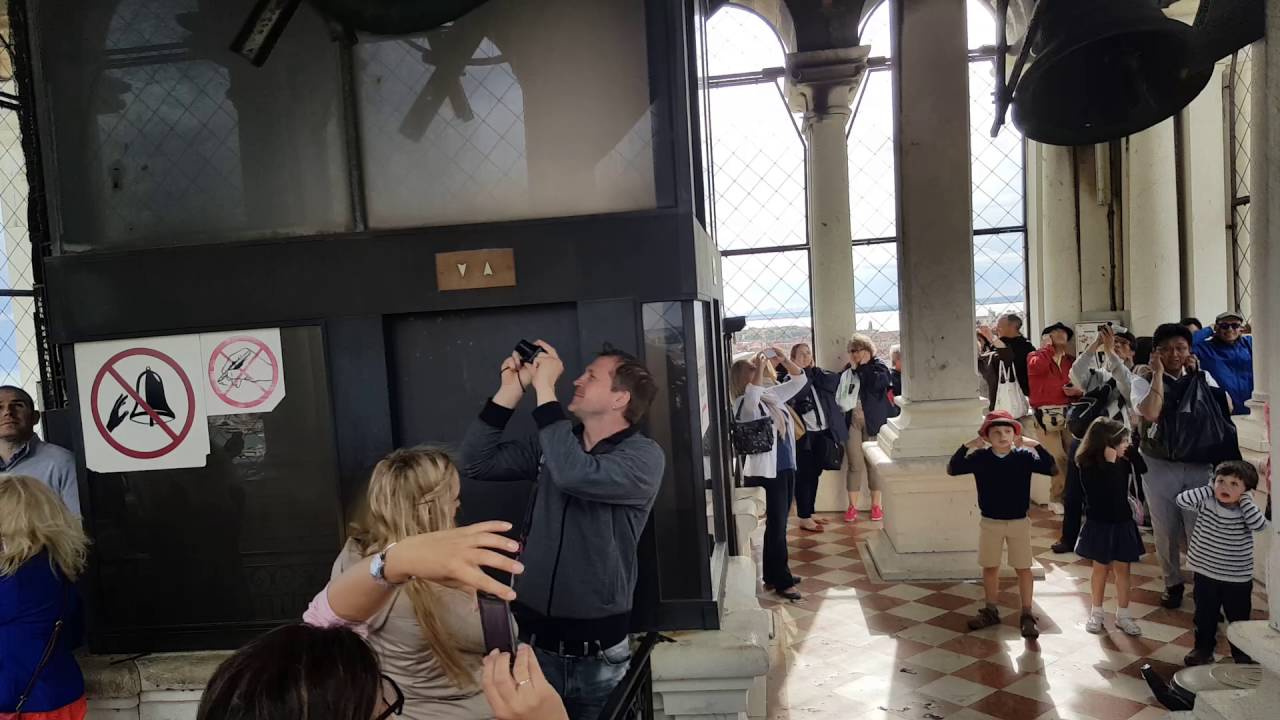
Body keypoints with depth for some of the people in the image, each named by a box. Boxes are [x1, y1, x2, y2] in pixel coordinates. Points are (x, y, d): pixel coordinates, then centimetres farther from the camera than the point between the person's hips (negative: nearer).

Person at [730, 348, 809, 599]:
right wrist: (760, 369, -27)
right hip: (765, 473, -8)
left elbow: (800, 380, 17)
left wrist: (784, 357, 4)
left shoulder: (772, 394, 10)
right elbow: (752, 396, -38)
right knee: (775, 527, -1)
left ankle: (774, 574, 27)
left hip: (786, 468, 8)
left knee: (779, 525, 15)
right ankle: (782, 582, 8)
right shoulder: (743, 403, -13)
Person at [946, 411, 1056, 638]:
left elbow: (1050, 468, -18)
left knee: (1023, 568, 6)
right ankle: (990, 612, 28)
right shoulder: (980, 457, -7)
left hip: (1019, 522, -1)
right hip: (990, 522, 1)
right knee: (989, 568, 13)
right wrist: (967, 446, -21)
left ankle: (1027, 616, 18)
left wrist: (1036, 445, -24)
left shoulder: (1024, 456, -8)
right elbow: (952, 469, -13)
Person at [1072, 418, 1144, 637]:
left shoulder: (1123, 463, -3)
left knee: (1122, 569, 8)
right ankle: (1096, 613, 24)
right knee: (1100, 568, 9)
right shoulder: (1089, 466, -17)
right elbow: (1104, 491, -25)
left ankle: (1122, 615, 19)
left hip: (1122, 523, 4)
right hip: (1100, 524, -4)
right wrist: (1110, 463, -26)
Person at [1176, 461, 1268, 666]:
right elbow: (1182, 500, -23)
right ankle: (1203, 648, 33)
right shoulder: (1205, 503, -9)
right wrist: (1210, 490, -18)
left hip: (1238, 579, -1)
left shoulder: (1246, 511, -11)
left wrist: (1244, 500, -23)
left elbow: (1260, 525, -30)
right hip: (1205, 574, 1)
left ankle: (1242, 653, 34)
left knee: (1238, 618, 15)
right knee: (1205, 616, 16)